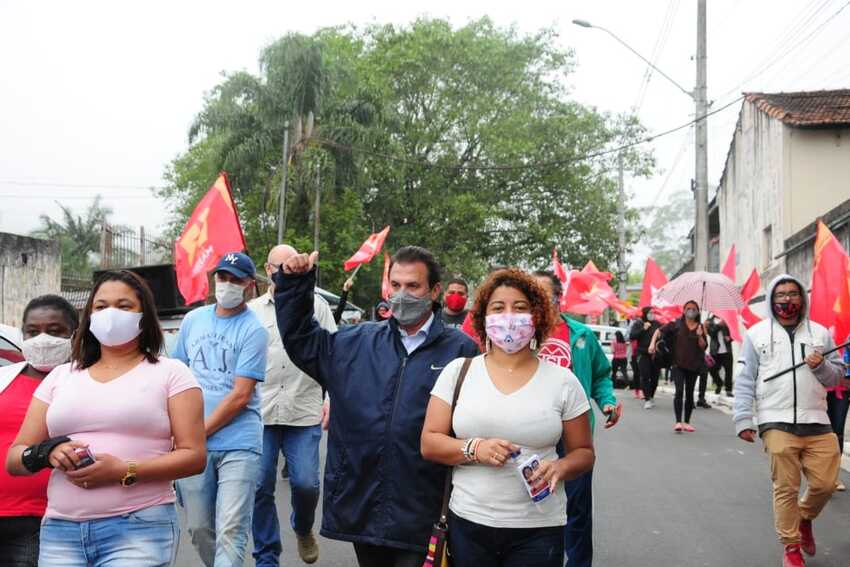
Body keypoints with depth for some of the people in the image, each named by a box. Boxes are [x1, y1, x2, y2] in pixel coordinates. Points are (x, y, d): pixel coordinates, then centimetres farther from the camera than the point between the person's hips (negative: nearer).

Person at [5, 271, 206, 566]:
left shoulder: (170, 373, 4)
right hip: (59, 530, 4)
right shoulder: (61, 376, 15)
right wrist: (48, 452, -8)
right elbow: (14, 459, 14)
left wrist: (125, 472, -16)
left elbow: (194, 456, -4)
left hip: (139, 529, -3)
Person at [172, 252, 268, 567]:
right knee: (199, 529, 11)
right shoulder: (193, 319, 11)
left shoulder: (253, 330, -5)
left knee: (230, 533, -8)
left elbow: (240, 396, -11)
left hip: (239, 444, -4)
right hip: (192, 445, 4)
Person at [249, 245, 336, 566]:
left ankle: (303, 529, 28)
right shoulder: (252, 310, 10)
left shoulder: (316, 305, 6)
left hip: (305, 413, -1)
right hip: (260, 413, 2)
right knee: (260, 487, 2)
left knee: (305, 483, -4)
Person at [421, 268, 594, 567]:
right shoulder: (458, 371, 2)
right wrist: (475, 449, -16)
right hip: (467, 522, 1)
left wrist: (560, 467, -14)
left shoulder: (562, 381, 0)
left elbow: (583, 452, 7)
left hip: (538, 529, 0)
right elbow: (429, 443, 1)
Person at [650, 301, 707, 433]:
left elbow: (704, 347, 2)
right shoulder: (677, 324, 0)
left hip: (693, 365, 3)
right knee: (679, 391, -15)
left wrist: (700, 336, -15)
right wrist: (653, 343, -16)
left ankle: (686, 422, 19)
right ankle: (678, 422, -18)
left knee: (689, 393, 9)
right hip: (678, 364, -3)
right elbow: (660, 331, -2)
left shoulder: (700, 327, 6)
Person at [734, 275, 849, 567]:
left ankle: (805, 518, 34)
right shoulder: (757, 333, 6)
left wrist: (822, 366, -7)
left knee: (825, 483, 3)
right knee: (785, 488, -1)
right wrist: (743, 419, -3)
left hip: (817, 422, 3)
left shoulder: (820, 333, 12)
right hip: (777, 423, -2)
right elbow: (745, 380, 4)